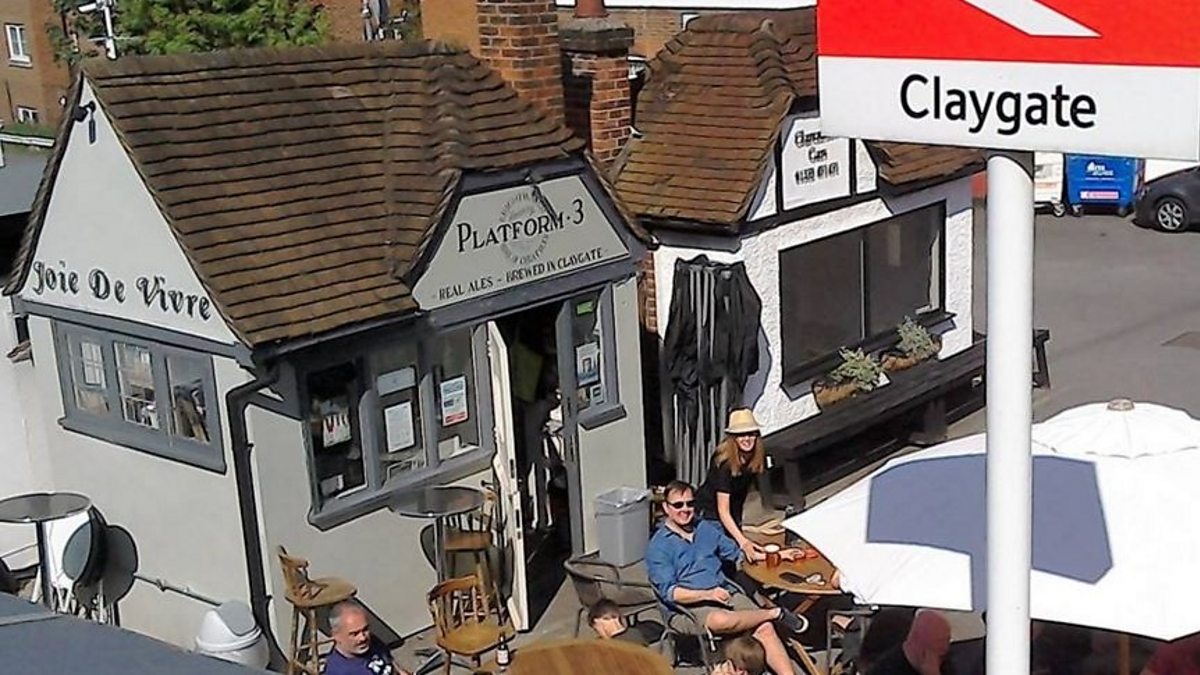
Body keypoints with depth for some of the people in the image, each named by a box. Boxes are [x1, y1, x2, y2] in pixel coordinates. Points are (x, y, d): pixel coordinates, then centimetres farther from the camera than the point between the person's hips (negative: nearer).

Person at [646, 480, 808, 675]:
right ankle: (776, 613, -16)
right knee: (721, 621, -37)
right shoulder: (657, 547, -4)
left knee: (764, 628, -20)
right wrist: (708, 594, -22)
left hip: (727, 591, 6)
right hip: (692, 603, -5)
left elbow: (735, 553, 24)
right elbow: (668, 592, -11)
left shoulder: (706, 528, 13)